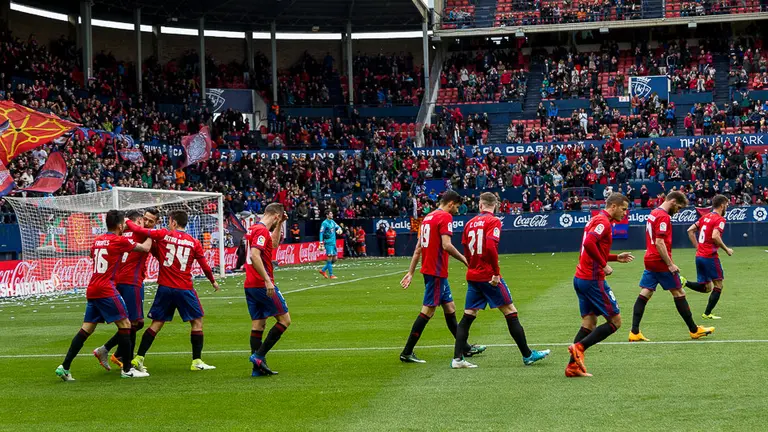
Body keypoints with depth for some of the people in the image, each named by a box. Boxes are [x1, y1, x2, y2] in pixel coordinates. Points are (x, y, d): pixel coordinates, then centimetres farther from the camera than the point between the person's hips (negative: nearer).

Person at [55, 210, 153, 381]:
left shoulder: (97, 240, 15)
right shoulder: (120, 241, -5)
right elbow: (145, 248, 3)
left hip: (91, 290, 7)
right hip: (107, 290, -7)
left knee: (86, 329, 9)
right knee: (125, 325, 0)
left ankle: (64, 367, 3)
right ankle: (127, 370, 2)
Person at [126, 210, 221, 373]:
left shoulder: (163, 235, 0)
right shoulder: (194, 242, 1)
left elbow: (138, 230, -2)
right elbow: (204, 266, 7)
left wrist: (128, 222, 18)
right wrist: (213, 281, 23)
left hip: (165, 287, 2)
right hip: (185, 289, -2)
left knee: (157, 323, 10)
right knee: (197, 321, 8)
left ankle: (139, 358, 10)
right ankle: (196, 361, 3)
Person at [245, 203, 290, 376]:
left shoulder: (254, 229, 17)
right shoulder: (262, 231, -13)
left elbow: (274, 244, 33)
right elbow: (255, 255, -25)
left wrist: (280, 224, 25)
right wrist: (267, 280, -27)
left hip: (250, 285, 9)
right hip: (262, 285, -9)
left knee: (258, 325, 9)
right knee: (284, 320, 0)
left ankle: (258, 368, 7)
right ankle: (259, 355, -6)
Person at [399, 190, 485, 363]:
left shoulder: (428, 217, 16)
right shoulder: (445, 217, -10)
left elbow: (418, 248, 16)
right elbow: (446, 245, -22)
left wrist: (411, 272, 17)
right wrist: (464, 259, -10)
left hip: (429, 270, 10)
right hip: (437, 271, -10)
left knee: (450, 308, 15)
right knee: (428, 310, -6)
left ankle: (465, 348, 23)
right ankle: (407, 352, -5)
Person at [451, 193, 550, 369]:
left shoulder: (470, 223, 10)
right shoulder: (493, 221, -8)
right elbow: (491, 247, -21)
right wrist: (496, 273, -17)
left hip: (472, 276, 6)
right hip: (489, 276, -6)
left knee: (467, 317, 7)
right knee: (510, 313, 3)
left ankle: (457, 359, 0)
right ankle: (527, 355, 8)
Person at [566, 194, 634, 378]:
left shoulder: (596, 220, 19)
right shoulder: (603, 221, -12)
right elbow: (589, 243, -28)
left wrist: (617, 258, 20)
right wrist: (604, 266, -20)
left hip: (580, 278, 10)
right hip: (593, 279, -10)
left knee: (589, 324, 10)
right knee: (615, 321, -3)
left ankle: (573, 366, 4)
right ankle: (579, 347, -11)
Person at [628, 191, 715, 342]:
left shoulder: (653, 213, 14)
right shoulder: (664, 217, -15)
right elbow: (659, 243, -22)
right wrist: (670, 264, -19)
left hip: (650, 260, 9)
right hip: (661, 262, -9)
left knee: (645, 294, 3)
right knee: (679, 293, 2)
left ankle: (634, 333, -3)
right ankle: (694, 330, 11)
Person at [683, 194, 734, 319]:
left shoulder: (705, 217, 15)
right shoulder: (720, 219, -9)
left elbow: (690, 230, 16)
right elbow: (715, 236, -24)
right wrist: (726, 249, -12)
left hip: (699, 256, 8)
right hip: (710, 256, -8)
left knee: (706, 288, 14)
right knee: (718, 286, 4)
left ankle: (684, 283, -7)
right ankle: (707, 314, 0)